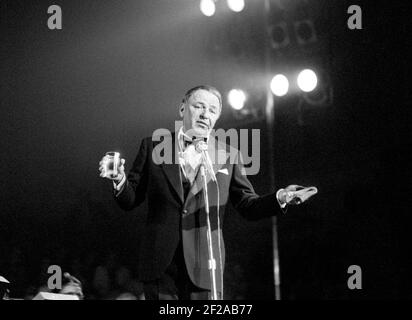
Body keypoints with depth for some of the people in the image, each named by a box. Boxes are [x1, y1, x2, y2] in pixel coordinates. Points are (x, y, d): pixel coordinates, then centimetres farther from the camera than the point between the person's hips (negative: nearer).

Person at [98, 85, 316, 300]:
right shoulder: (153, 147, 9)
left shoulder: (229, 155, 9)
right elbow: (130, 200, 10)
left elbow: (248, 206, 10)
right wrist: (119, 181, -12)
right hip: (160, 265, 0)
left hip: (204, 267, 0)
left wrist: (278, 199, -10)